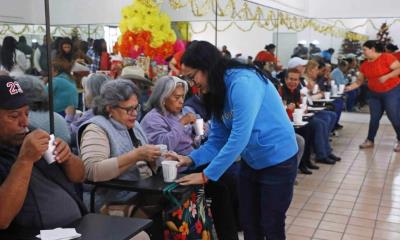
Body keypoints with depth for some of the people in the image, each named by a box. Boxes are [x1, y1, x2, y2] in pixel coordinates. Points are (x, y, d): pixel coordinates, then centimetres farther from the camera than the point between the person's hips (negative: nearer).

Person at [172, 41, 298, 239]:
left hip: (278, 161, -8)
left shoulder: (243, 82, -26)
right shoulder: (217, 93, 1)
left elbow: (239, 137, -31)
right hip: (251, 162, 8)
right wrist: (191, 159, -15)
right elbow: (217, 141, 2)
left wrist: (206, 175, -28)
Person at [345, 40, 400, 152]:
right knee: (374, 117, 7)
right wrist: (349, 87, -8)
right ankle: (370, 140, 17)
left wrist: (386, 76, -29)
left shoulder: (387, 57, -15)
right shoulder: (364, 65, 3)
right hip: (374, 94, 6)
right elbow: (359, 81, 6)